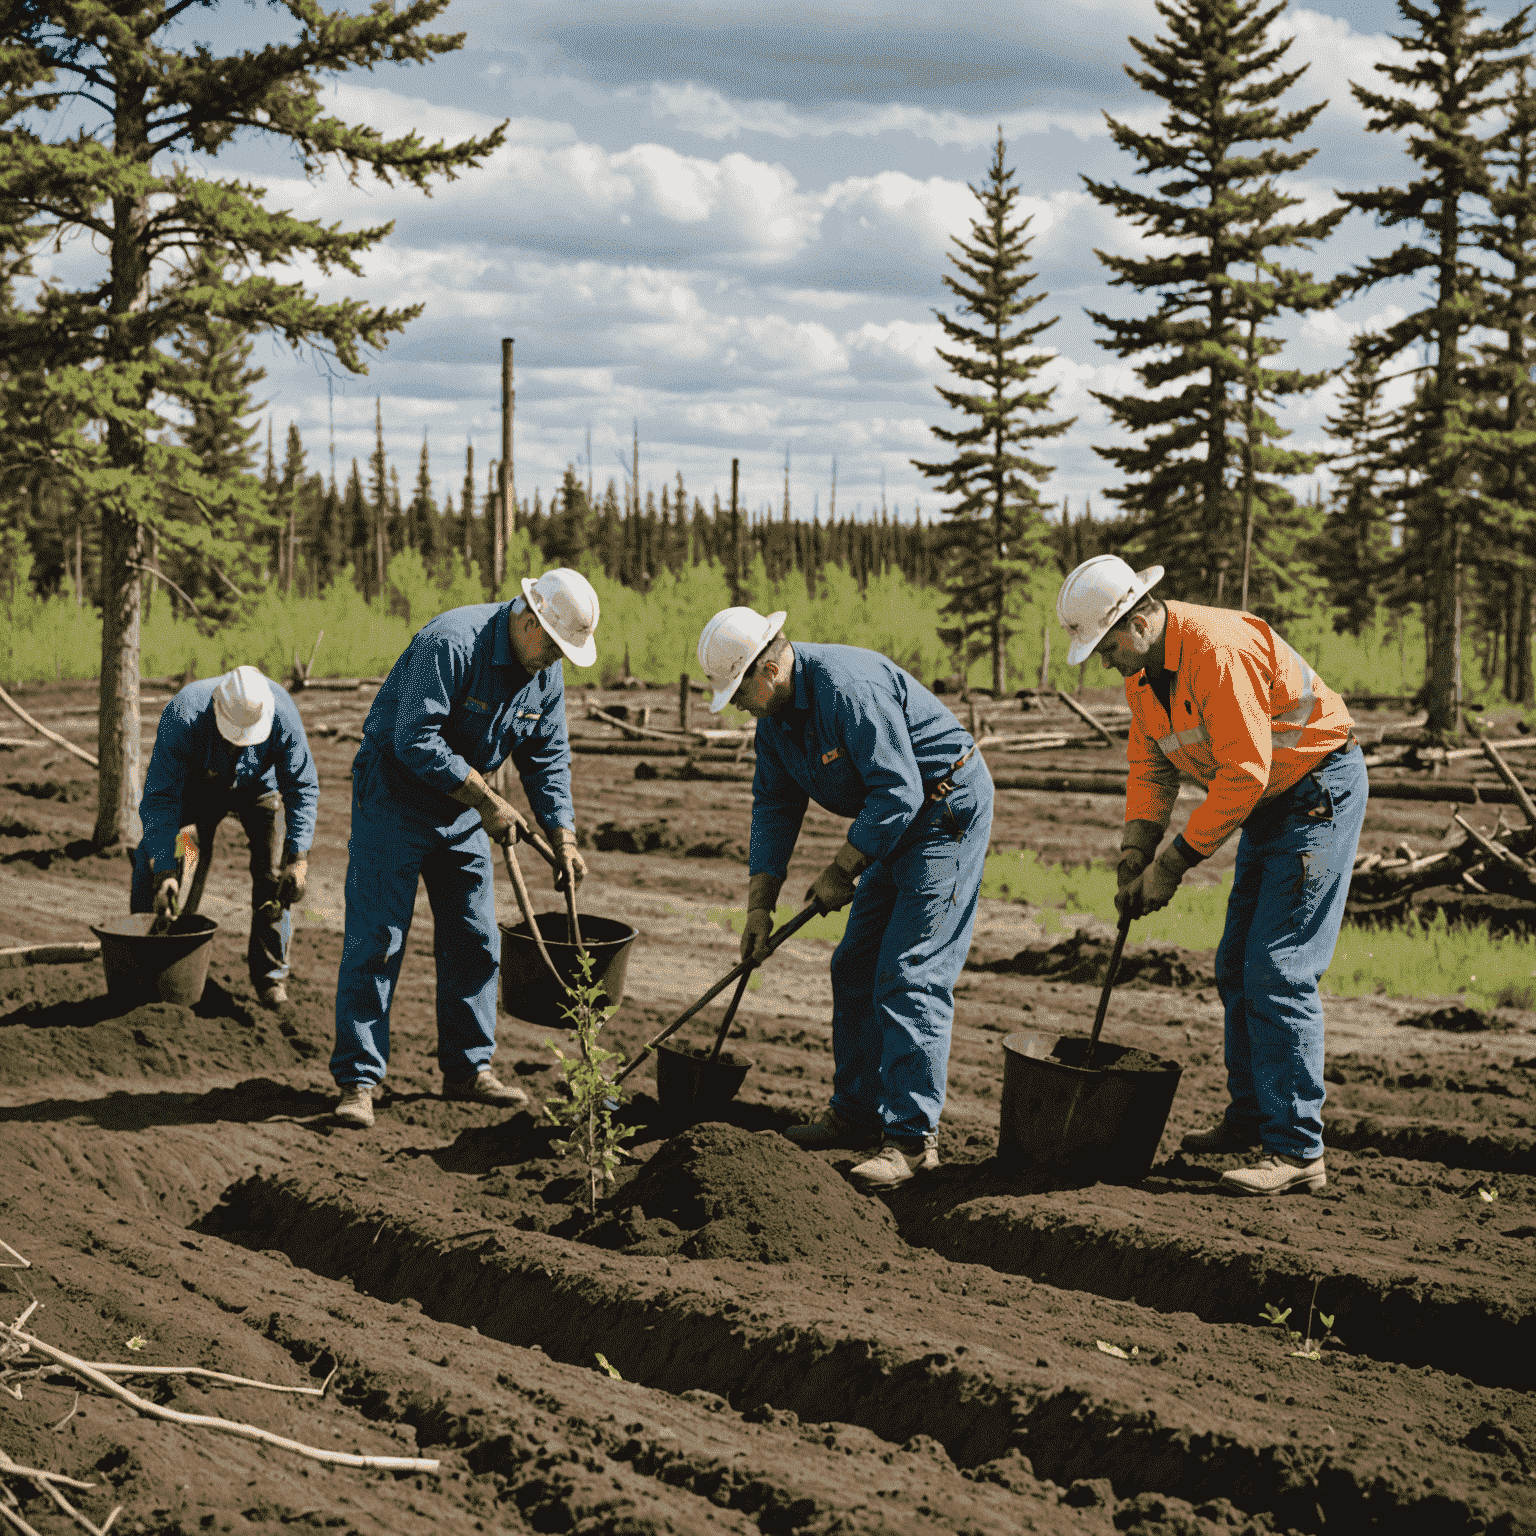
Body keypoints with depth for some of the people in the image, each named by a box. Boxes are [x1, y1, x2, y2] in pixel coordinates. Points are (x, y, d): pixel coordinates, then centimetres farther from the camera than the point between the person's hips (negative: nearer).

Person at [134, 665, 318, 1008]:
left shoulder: (283, 714, -37)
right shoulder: (182, 716, -40)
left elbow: (302, 788, -25)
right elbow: (161, 796, -36)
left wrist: (298, 858, -33)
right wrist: (164, 871, -43)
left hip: (260, 787, 0)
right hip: (197, 784, 0)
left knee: (273, 873, -15)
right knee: (151, 854, -15)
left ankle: (270, 972, 0)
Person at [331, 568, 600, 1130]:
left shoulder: (547, 671, -3)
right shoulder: (452, 642, -27)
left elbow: (548, 758, 7)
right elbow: (417, 742, -30)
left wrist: (564, 838, -2)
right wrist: (488, 803, -25)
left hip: (463, 808, 7)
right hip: (394, 796, -7)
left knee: (474, 941, 7)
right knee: (376, 938, -8)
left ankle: (468, 1068, 17)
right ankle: (358, 1080, -4)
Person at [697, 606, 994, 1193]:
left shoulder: (848, 687, -27)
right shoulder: (774, 713, 4)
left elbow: (899, 791, -28)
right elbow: (774, 807, 9)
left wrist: (841, 872, -19)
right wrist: (759, 905, 3)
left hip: (948, 810, -10)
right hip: (899, 821, 10)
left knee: (909, 977, -14)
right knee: (854, 968, 11)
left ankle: (913, 1136, -12)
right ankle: (857, 1112, 21)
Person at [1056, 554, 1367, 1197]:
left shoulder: (1218, 648, -27)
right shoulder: (1143, 666, 3)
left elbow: (1244, 773, -28)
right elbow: (1150, 765, 10)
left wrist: (1174, 861, -22)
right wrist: (1134, 859, -3)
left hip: (1321, 789, -10)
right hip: (1270, 803, 10)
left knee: (1278, 969, -14)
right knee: (1236, 968, 13)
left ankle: (1296, 1149, -12)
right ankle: (1251, 1116, 27)